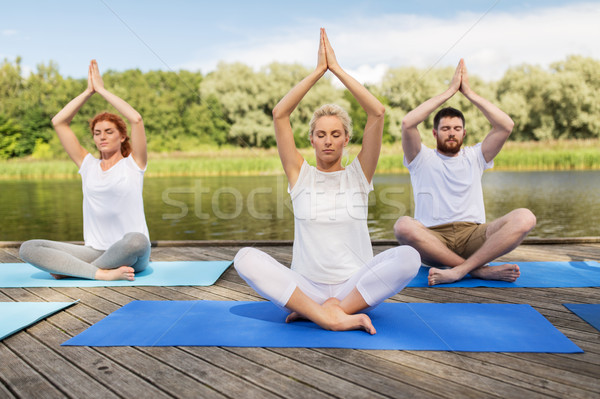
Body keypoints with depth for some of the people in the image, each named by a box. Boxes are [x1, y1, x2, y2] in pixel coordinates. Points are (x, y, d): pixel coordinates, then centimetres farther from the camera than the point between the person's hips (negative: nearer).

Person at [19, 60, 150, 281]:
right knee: (28, 248, -14)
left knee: (136, 240, -40)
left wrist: (102, 89, 0)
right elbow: (58, 122, 12)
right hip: (94, 252, 4)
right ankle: (103, 273, -27)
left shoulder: (133, 164, 3)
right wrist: (89, 90, 11)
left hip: (131, 256, -3)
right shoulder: (88, 165, 14)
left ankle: (71, 268, -18)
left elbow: (136, 119, -11)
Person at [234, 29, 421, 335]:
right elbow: (279, 114, -4)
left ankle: (315, 311, -23)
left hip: (356, 286, 1)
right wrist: (318, 70, -2)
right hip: (306, 286, 0)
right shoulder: (300, 175, 6)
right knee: (246, 258, -25)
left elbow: (377, 112, -5)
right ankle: (332, 316, -30)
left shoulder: (358, 174, 6)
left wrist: (336, 68, -2)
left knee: (408, 256, -28)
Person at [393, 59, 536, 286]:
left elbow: (506, 126, 4)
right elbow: (408, 123, -8)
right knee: (403, 226, -36)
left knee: (524, 218, -24)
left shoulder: (474, 157, 19)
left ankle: (458, 270, -29)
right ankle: (482, 270, -27)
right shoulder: (422, 159, 11)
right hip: (433, 238, -2)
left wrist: (468, 92, 5)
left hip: (473, 236, 3)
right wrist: (450, 90, -1)